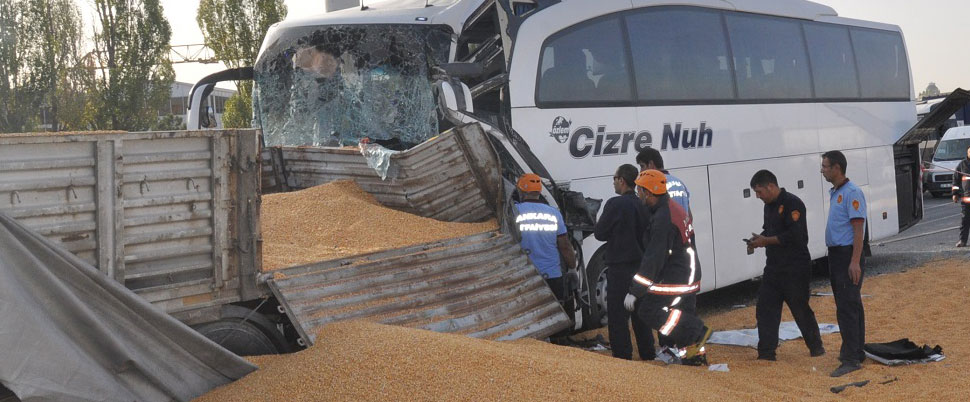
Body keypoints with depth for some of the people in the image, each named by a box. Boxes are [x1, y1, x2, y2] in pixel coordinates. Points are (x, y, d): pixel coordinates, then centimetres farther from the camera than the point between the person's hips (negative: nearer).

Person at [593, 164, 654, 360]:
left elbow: (600, 233, -11)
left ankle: (622, 355, -1)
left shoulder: (615, 204, -16)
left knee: (617, 314, -1)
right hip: (641, 262, 7)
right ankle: (647, 352, 22)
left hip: (620, 266, -7)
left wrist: (598, 224, 11)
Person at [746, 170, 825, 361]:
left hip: (795, 269, -9)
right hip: (774, 267, 9)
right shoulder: (769, 205, 14)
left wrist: (766, 241, -19)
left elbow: (795, 236, -23)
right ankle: (766, 352, 8)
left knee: (801, 309, 2)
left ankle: (816, 347, 21)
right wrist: (759, 239, 3)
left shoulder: (792, 203, -16)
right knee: (765, 308, 4)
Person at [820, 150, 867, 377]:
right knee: (851, 307, 15)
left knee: (847, 308, -11)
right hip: (835, 254, 10)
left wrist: (855, 261, -24)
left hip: (848, 256, -10)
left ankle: (850, 359, -10)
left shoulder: (852, 193, -15)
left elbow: (858, 229, -19)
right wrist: (834, 257, 18)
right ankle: (858, 353, 23)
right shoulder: (834, 193, 15)